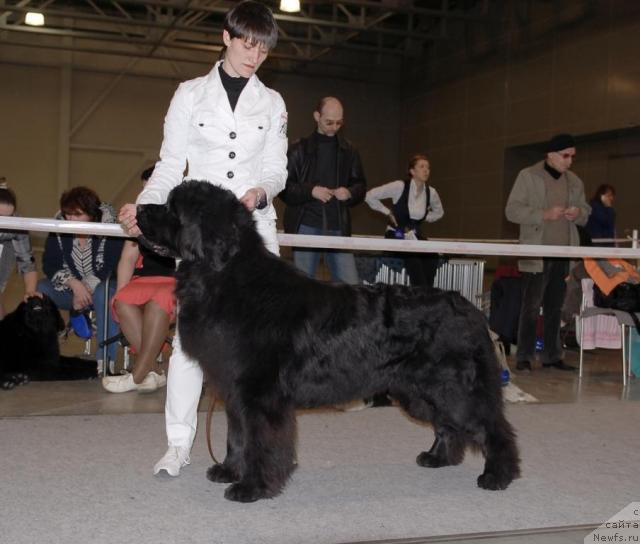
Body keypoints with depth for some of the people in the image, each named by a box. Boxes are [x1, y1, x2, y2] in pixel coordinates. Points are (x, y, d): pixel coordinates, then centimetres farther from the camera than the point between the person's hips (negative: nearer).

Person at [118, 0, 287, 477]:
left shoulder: (272, 103, 11)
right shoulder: (191, 94, 8)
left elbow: (277, 170, 9)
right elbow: (170, 167, 5)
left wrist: (261, 192, -14)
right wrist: (144, 206, -12)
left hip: (255, 228, 1)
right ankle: (180, 442, 2)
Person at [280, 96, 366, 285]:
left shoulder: (349, 151, 14)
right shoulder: (300, 149, 5)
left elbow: (360, 185, 19)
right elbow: (284, 186, 0)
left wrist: (350, 193, -3)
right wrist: (310, 191, -14)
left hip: (338, 227, 2)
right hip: (306, 226, -2)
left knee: (351, 287, -4)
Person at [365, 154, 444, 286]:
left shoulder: (431, 192, 0)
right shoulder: (400, 186, -14)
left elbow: (439, 212, 22)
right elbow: (370, 196, -11)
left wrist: (424, 218, 6)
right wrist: (388, 213, -8)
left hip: (415, 236, 5)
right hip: (395, 235, -4)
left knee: (432, 258, -25)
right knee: (413, 259, -32)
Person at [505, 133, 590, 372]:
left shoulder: (575, 181, 14)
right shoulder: (528, 176, -1)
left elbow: (585, 211, 21)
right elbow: (512, 210, -7)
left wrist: (578, 213, -4)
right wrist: (544, 215, -19)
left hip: (565, 254, 5)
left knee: (555, 307, 9)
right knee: (531, 307, -2)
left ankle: (552, 356, 17)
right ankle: (524, 357, 5)